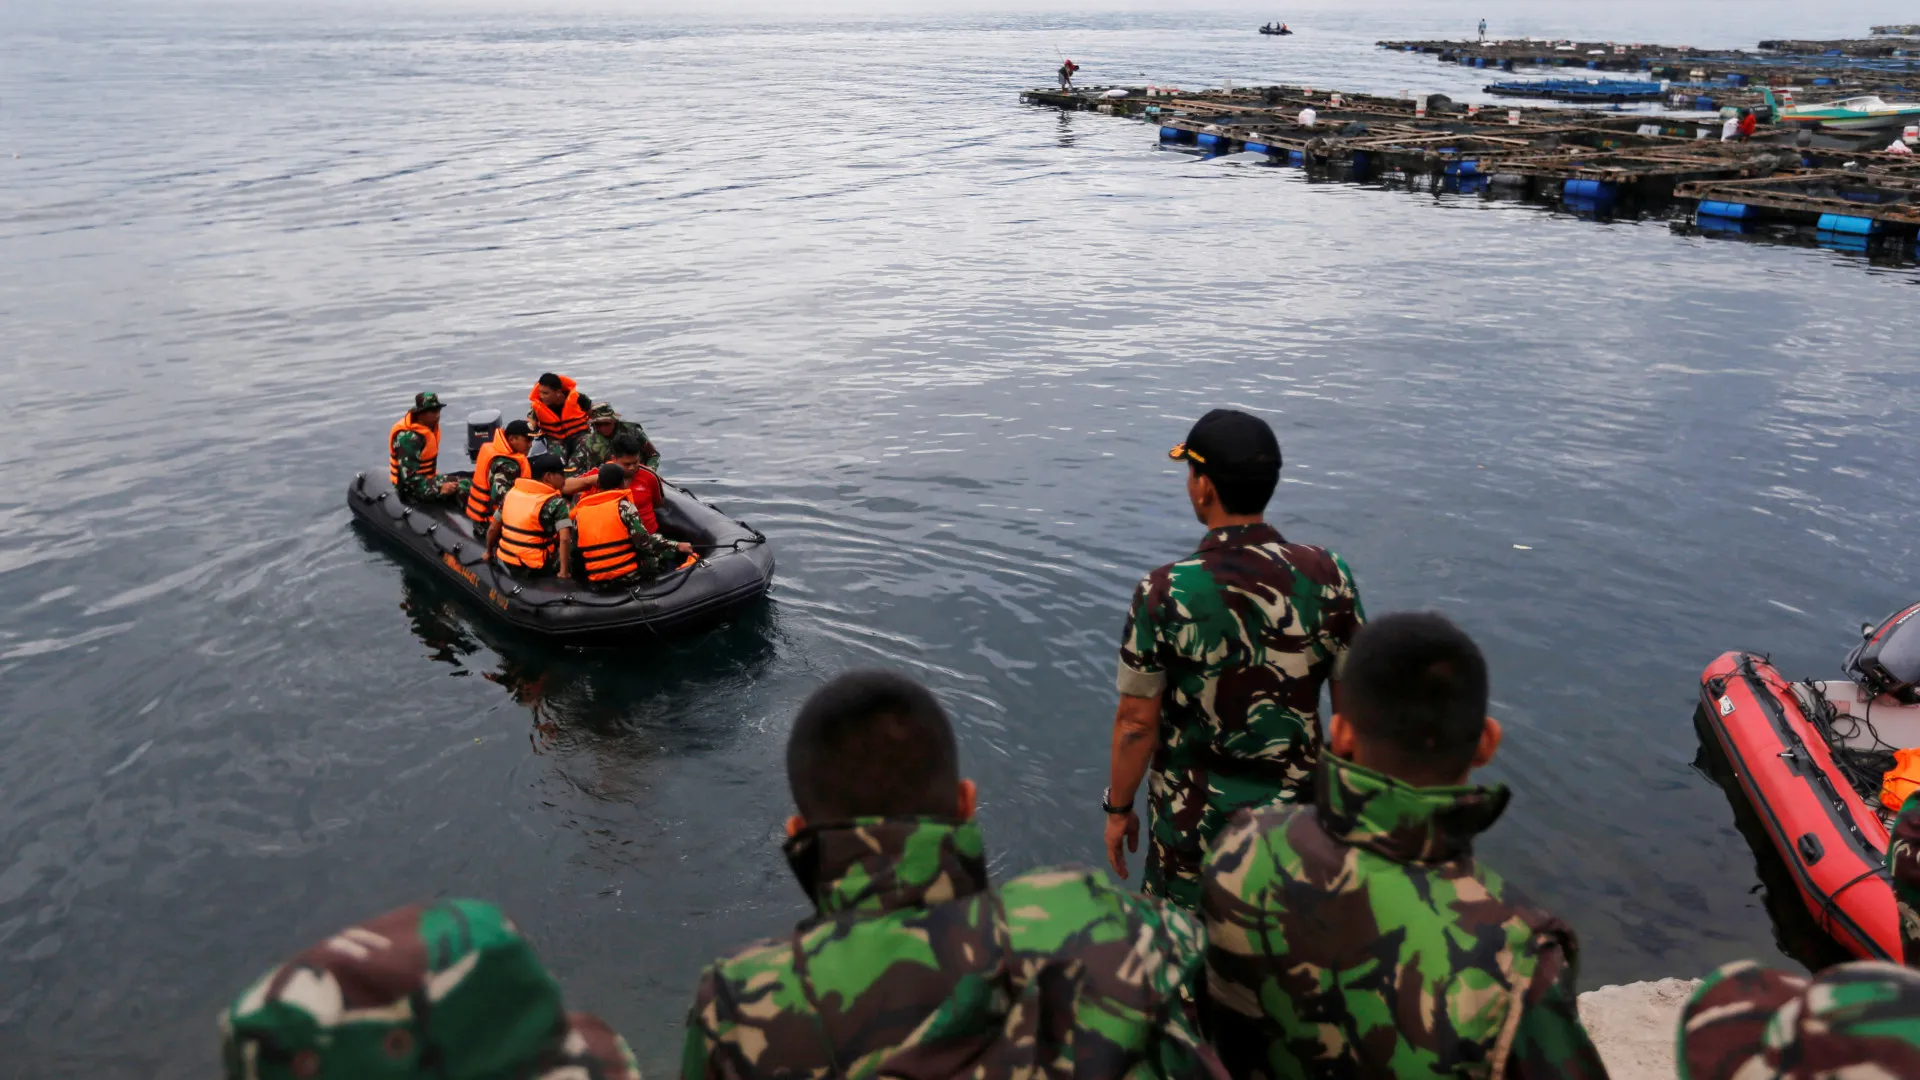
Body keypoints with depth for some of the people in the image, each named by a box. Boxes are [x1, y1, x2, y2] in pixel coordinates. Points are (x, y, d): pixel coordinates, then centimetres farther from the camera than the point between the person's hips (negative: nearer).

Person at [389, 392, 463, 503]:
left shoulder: (430, 426, 3)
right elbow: (409, 477, -28)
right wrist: (439, 489, -32)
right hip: (411, 489, -10)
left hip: (426, 479, 10)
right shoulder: (408, 437, -25)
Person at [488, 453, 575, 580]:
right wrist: (564, 572, -21)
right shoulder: (556, 503, -15)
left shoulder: (511, 492, 2)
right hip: (535, 568, -6)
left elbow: (493, 529, 9)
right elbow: (565, 539, -26)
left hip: (505, 561, 6)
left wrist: (489, 552, 25)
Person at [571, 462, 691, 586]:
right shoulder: (623, 506, -10)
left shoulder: (580, 513, 5)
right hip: (629, 575, -5)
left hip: (598, 581, 5)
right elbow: (644, 541, -14)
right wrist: (677, 547, -3)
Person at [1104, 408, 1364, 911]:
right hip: (1298, 810, 2)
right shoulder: (1327, 574, -13)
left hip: (1194, 818, -2)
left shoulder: (1166, 592, -20)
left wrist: (1119, 809, 1)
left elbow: (1137, 722, -14)